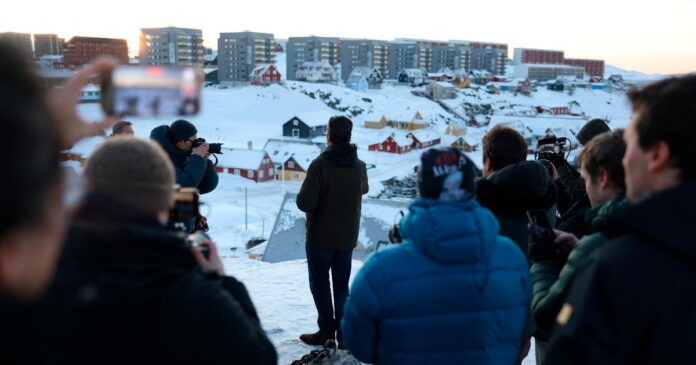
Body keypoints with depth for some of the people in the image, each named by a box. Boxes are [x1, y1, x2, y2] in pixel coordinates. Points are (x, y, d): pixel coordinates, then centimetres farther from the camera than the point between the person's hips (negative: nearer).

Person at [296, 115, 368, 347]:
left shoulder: (320, 164, -21)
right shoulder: (359, 166, -3)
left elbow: (305, 203, -24)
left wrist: (303, 195, -3)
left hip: (320, 237, -4)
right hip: (347, 238, 5)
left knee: (320, 284, 12)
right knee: (342, 286, 15)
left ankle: (327, 332, 16)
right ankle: (345, 335, 16)